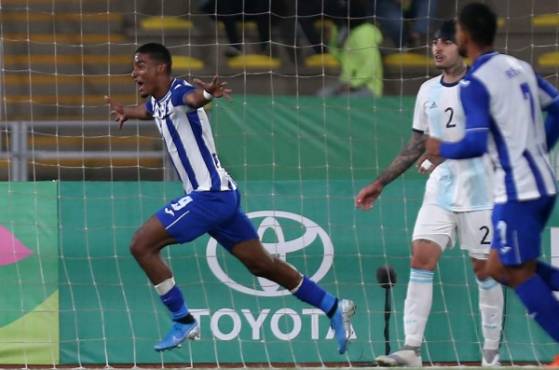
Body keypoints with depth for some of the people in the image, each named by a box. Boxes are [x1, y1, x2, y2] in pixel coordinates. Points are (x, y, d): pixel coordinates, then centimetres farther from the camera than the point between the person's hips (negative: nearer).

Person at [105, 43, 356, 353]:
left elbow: (193, 97, -44)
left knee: (142, 245, -10)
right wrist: (126, 112, 53)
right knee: (261, 264, 13)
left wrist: (206, 94, -64)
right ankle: (334, 308, 18)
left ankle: (184, 322, -4)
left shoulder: (178, 92, -16)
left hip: (210, 195, -10)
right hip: (220, 195, 10)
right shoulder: (156, 102, 12)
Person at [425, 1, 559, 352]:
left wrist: (442, 149, -2)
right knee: (502, 267, 16)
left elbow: (476, 143, -21)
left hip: (519, 189, -9)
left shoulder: (474, 84, -14)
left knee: (520, 273, -1)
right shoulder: (520, 67, 12)